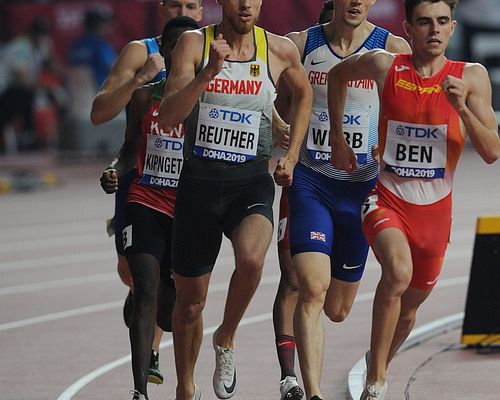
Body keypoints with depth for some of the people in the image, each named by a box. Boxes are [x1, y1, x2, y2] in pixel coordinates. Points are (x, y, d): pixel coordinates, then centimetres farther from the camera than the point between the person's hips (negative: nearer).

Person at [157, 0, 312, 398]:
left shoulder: (281, 50, 0)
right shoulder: (194, 44, -5)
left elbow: (303, 93, 23)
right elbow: (167, 118, -15)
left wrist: (292, 156, 17)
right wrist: (209, 72, -27)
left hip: (252, 182, 0)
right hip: (199, 182, 0)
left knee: (251, 259, -32)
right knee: (189, 301, 11)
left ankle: (226, 339, -4)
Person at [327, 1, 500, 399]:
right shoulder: (385, 66, -8)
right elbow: (338, 75, 14)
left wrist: (462, 108, -26)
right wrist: (338, 140, 12)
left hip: (434, 211, 2)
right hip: (386, 199, -2)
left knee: (408, 308, 18)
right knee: (398, 272, -31)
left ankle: (380, 363, 49)